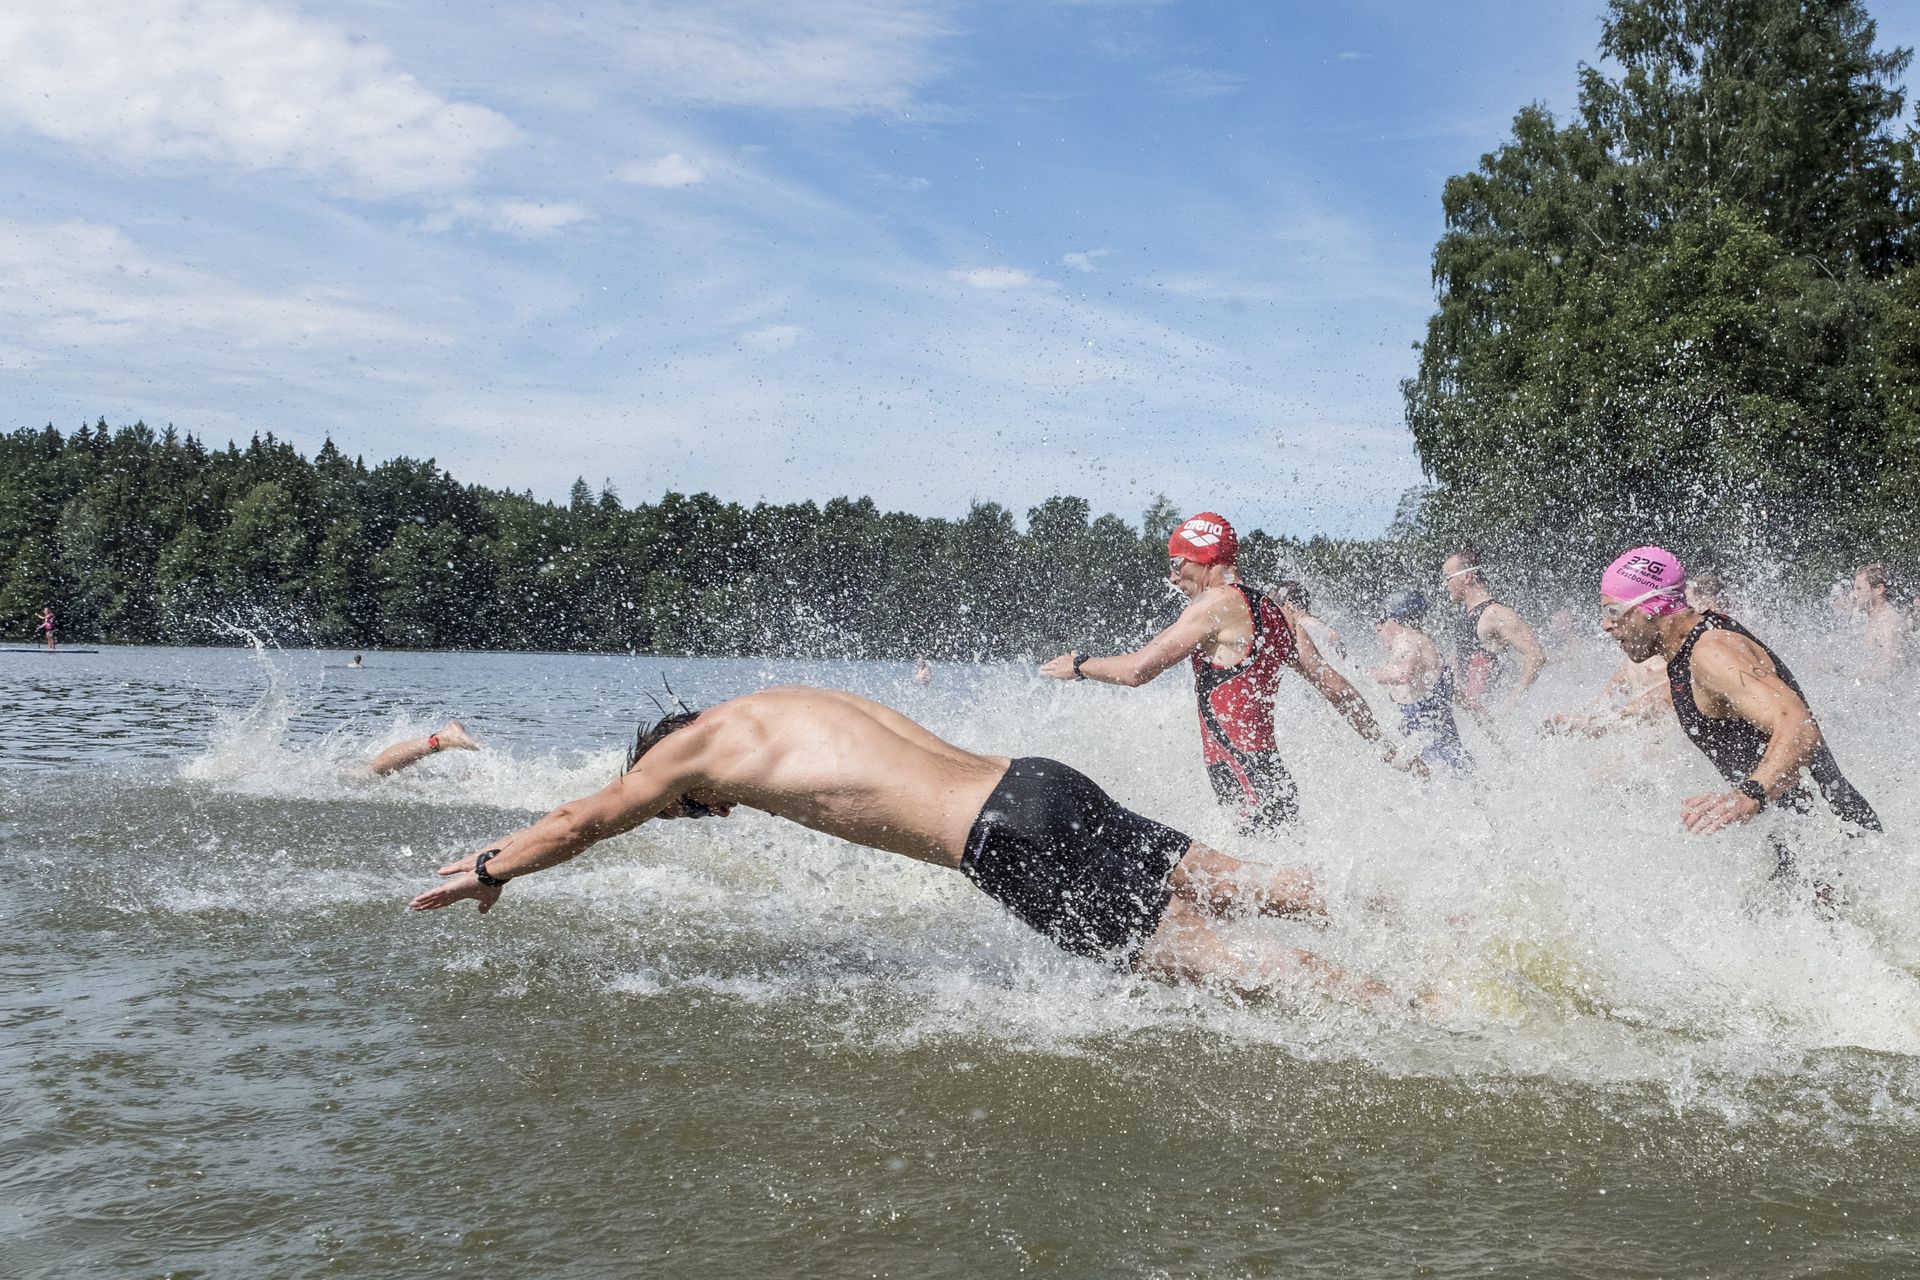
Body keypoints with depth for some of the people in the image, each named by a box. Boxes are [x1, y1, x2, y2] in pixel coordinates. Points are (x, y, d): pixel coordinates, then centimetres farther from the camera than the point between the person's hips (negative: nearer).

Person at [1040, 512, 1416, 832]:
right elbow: (1333, 686, 14)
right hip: (1270, 777, 9)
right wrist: (1388, 751, 21)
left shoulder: (1219, 602, -10)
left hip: (1252, 789, -9)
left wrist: (1078, 666, 7)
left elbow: (1137, 670, -11)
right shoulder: (1274, 611, 15)